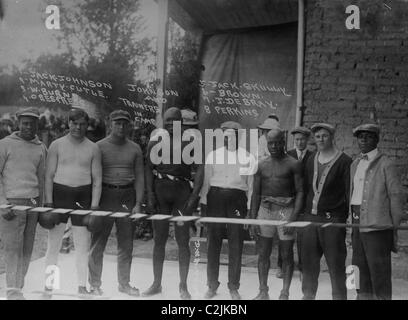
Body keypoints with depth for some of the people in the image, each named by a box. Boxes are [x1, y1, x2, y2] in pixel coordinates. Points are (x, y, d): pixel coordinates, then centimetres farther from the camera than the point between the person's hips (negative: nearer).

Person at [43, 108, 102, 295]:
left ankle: (82, 286, 13)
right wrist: (48, 202, -7)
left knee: (83, 245, 3)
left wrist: (94, 206, -4)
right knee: (53, 243, 2)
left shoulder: (93, 149, 6)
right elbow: (49, 175, 2)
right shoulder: (57, 145, 3)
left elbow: (97, 180, 5)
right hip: (59, 193, -1)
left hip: (83, 196, 1)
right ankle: (48, 285, 12)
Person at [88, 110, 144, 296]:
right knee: (98, 243, 0)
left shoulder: (134, 149, 9)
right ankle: (95, 285, 10)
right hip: (105, 196, -3)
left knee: (126, 244, 8)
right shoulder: (99, 147, 1)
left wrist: (138, 203, -3)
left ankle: (124, 283, 19)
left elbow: (139, 177, 7)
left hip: (127, 197, 3)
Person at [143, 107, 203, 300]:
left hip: (182, 191, -2)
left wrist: (194, 195, -15)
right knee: (159, 239, 8)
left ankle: (183, 286, 11)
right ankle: (156, 284, 19)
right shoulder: (156, 141, 6)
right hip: (160, 191, 2)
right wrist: (150, 196, -2)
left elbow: (199, 169, -6)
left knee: (183, 240, 0)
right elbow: (149, 169, 6)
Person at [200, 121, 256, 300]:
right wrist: (203, 204, 2)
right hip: (215, 198, 1)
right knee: (213, 243, 4)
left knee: (236, 245, 2)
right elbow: (206, 182, 8)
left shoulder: (248, 158, 4)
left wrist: (249, 209, 2)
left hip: (237, 199, -1)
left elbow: (250, 186, 8)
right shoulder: (213, 155, 5)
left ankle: (234, 287, 16)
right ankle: (212, 285, 18)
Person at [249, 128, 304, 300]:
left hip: (286, 210, -4)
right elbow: (256, 194, 11)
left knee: (286, 255, 2)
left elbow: (300, 192, -6)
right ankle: (263, 292, 16)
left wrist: (293, 218, -16)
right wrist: (253, 219, 3)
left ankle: (285, 293, 11)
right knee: (263, 253, 6)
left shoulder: (293, 164, -2)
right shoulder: (261, 166, 10)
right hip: (265, 210, 4)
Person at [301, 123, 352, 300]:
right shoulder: (310, 161, 14)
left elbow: (350, 191, -5)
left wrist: (350, 217, -10)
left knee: (336, 263, 0)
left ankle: (339, 296, 10)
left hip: (333, 219, -5)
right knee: (308, 261, 9)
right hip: (310, 217, 5)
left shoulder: (344, 161, -3)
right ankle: (308, 295, 22)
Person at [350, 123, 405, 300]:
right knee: (360, 268, 14)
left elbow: (397, 196, -7)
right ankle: (363, 295, 26)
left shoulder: (385, 164, -6)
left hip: (377, 226, -7)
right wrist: (353, 220, 13)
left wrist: (394, 227, -9)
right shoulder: (355, 164, 16)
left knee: (379, 271, -3)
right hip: (358, 225, 7)